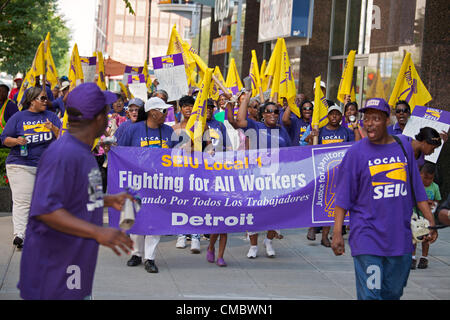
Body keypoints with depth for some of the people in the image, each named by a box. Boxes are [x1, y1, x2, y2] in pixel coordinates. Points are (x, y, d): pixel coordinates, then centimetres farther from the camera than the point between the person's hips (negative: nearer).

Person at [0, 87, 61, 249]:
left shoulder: (51, 116, 11)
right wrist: (16, 141, -16)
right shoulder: (18, 117, 4)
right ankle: (19, 234, -16)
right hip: (21, 165, -3)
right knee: (22, 200, -11)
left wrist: (53, 128, -15)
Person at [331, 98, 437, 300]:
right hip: (367, 236, -4)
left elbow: (418, 190, 15)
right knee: (370, 294, -9)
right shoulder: (356, 152, -3)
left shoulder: (404, 146, 8)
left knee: (393, 294, 12)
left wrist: (430, 221, 10)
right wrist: (337, 233, -9)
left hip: (400, 236, 4)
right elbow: (343, 198, -3)